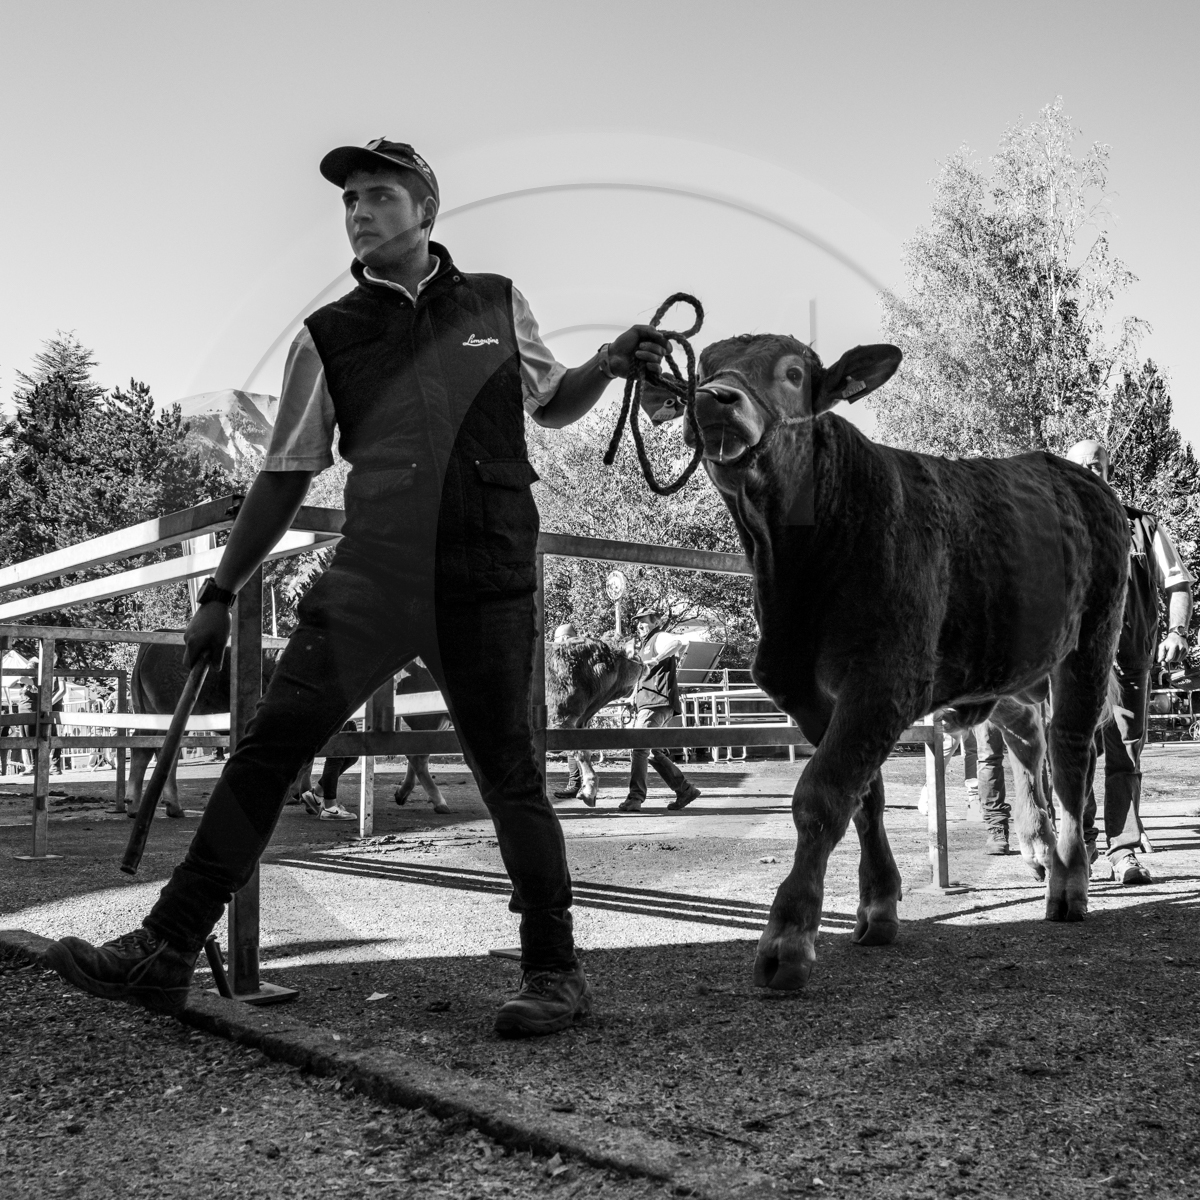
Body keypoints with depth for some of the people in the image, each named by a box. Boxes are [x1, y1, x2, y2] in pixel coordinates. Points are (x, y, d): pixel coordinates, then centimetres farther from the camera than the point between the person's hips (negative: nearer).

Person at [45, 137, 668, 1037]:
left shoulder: (499, 305, 9)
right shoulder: (329, 336, 8)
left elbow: (551, 406, 25)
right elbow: (287, 475, 12)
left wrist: (609, 365, 5)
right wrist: (221, 592, 11)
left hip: (488, 583, -1)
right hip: (370, 580, 1)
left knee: (509, 774, 2)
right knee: (269, 745, -6)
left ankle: (556, 971, 17)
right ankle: (166, 951, 3)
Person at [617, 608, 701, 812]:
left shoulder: (660, 637, -4)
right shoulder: (642, 643, 24)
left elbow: (679, 642, -28)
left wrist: (656, 660, -27)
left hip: (657, 701, -10)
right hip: (645, 702, 10)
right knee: (651, 751, 11)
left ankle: (636, 797, -15)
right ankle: (685, 789, 17)